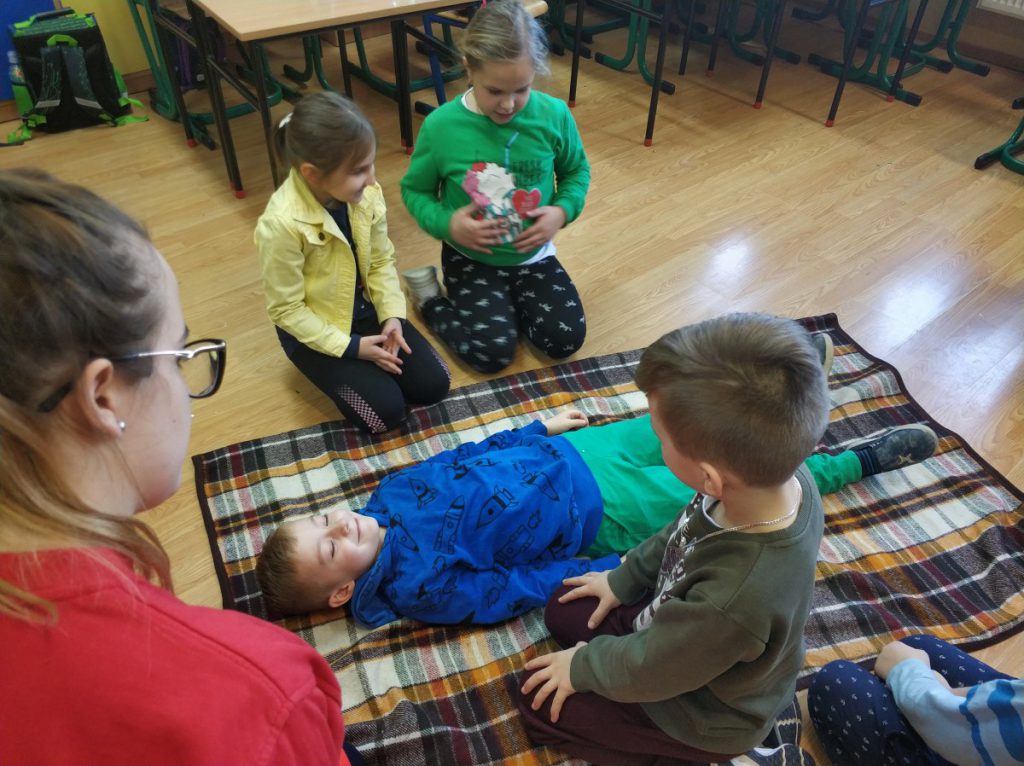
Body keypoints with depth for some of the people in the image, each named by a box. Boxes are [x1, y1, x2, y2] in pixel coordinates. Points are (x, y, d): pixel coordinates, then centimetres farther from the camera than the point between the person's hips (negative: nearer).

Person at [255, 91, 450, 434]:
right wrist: (351, 346, -21)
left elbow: (382, 261, 0)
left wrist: (392, 315, -14)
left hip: (365, 308, 5)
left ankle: (370, 361, 19)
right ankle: (345, 368, 13)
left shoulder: (366, 194, -15)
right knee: (386, 410, -15)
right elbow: (286, 309, -20)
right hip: (315, 329, -4)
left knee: (432, 384, -4)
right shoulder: (282, 224, -30)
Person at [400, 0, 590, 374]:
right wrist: (446, 224, -22)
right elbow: (414, 190, -3)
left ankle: (507, 303, 19)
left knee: (566, 339, -8)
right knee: (492, 352, -15)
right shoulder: (441, 125, -18)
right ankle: (429, 297, 12)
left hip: (533, 255, 3)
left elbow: (577, 171, 5)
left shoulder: (554, 115, -13)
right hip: (471, 258, -2)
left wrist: (562, 210, -14)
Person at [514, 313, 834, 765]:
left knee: (538, 703, 4)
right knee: (564, 610, 14)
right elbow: (685, 534, -3)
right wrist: (624, 578, 8)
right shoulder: (780, 475, -26)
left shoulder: (735, 598, -47)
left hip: (703, 713, -6)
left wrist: (585, 665, -6)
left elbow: (647, 671, -25)